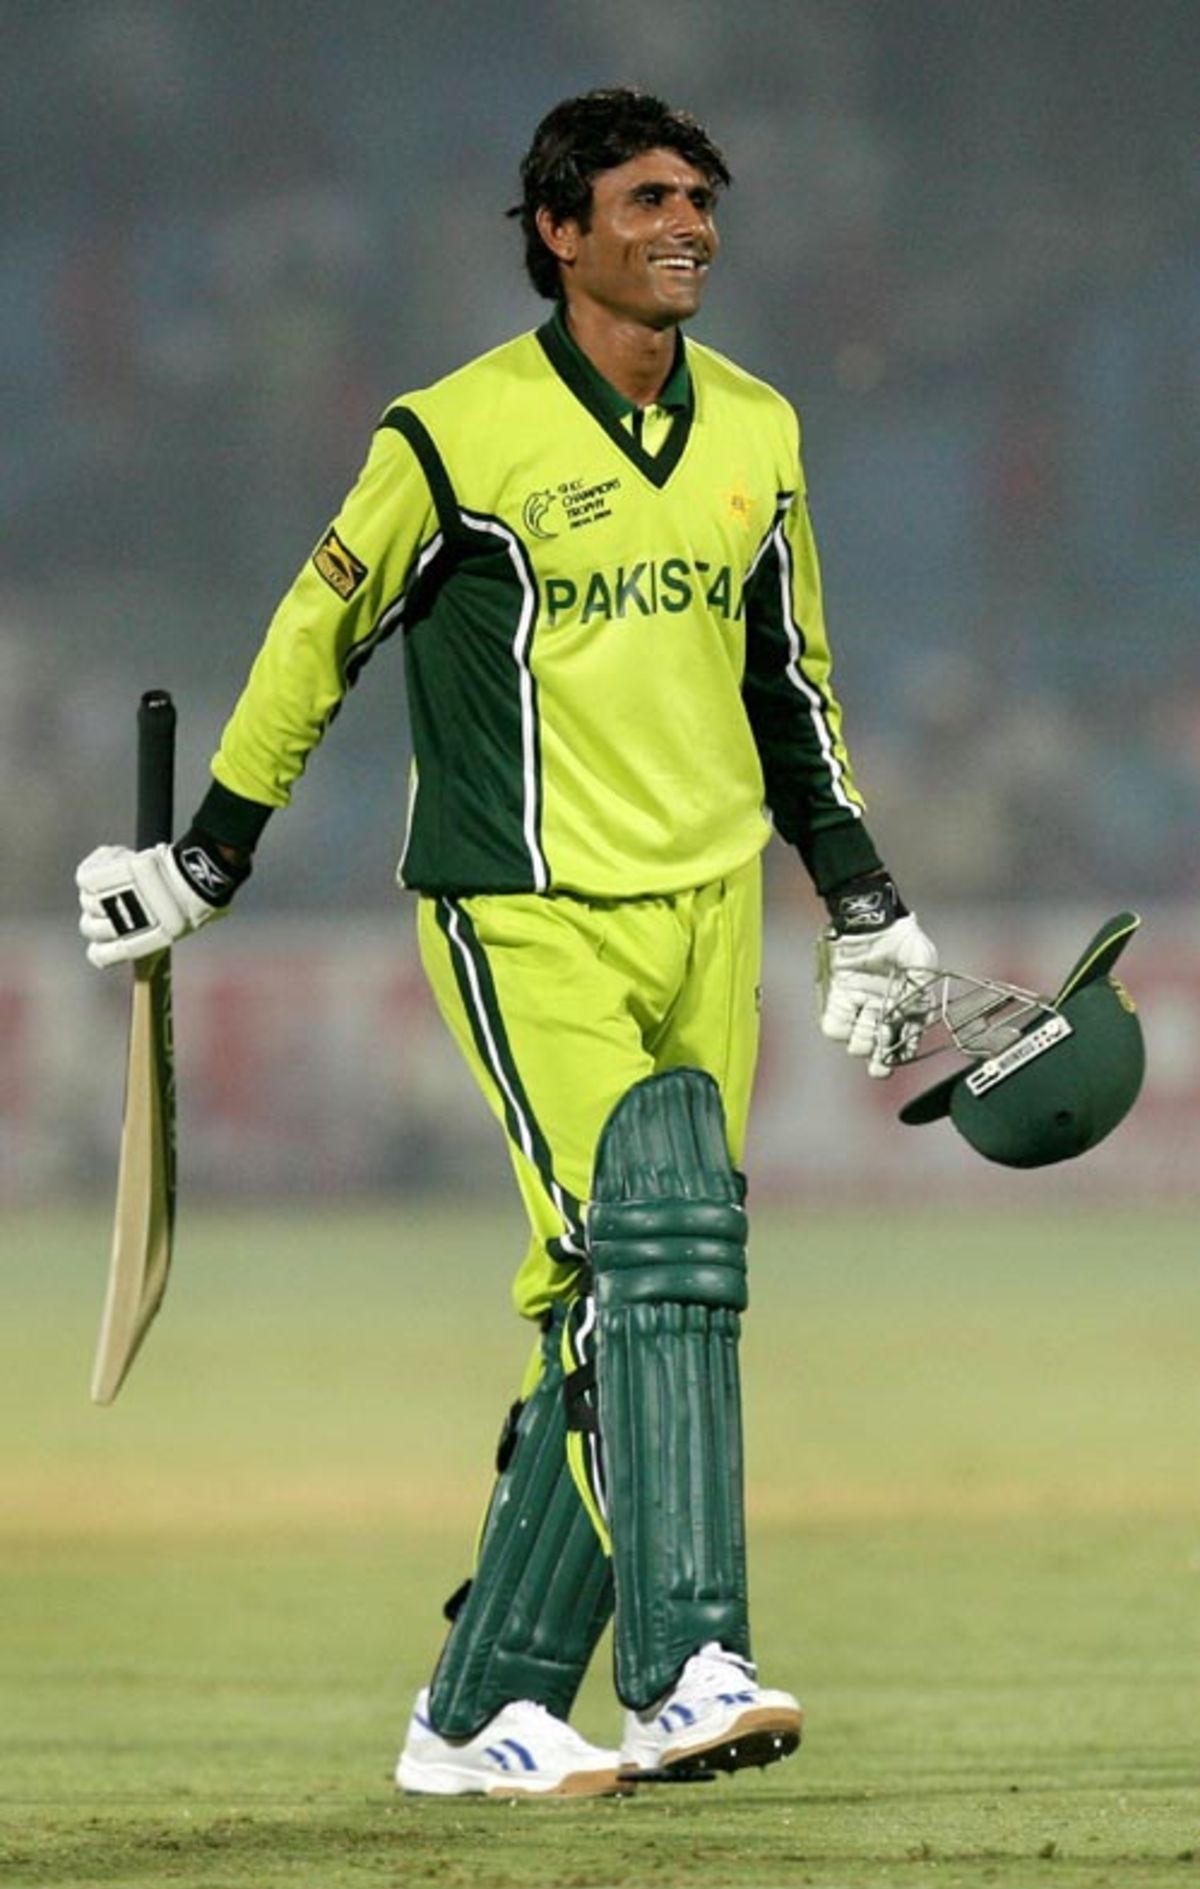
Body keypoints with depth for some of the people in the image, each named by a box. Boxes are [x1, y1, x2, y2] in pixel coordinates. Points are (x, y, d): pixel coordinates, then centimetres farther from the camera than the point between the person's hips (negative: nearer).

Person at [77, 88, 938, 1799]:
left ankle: (482, 1712, 10)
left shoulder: (758, 434, 10)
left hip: (709, 915, 6)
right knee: (647, 1241, -22)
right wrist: (204, 864, 9)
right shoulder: (458, 437, -7)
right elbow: (318, 636, 4)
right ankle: (683, 1670, -25)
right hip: (528, 919, -6)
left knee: (612, 1316, 3)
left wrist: (865, 909, 22)